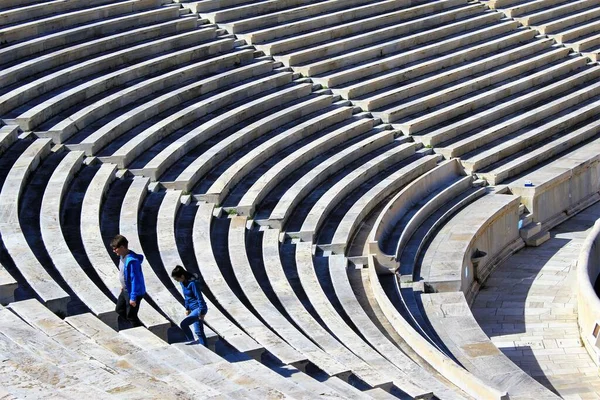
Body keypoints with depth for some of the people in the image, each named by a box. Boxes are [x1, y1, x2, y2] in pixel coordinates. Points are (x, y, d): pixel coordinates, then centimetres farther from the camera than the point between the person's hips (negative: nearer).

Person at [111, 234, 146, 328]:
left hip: (134, 292, -10)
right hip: (125, 290, 10)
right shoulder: (122, 256, -1)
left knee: (131, 316, 2)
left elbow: (135, 280, -28)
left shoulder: (131, 261, -31)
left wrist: (133, 298, -25)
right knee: (119, 310, 22)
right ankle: (139, 327, 35)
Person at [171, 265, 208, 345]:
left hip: (199, 309, -9)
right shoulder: (183, 282, 4)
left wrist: (202, 312, -21)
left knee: (183, 324, -19)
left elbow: (200, 298, -21)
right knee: (199, 332, 12)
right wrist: (187, 308, 20)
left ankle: (192, 341, -3)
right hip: (193, 309, 9)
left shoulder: (193, 283, -22)